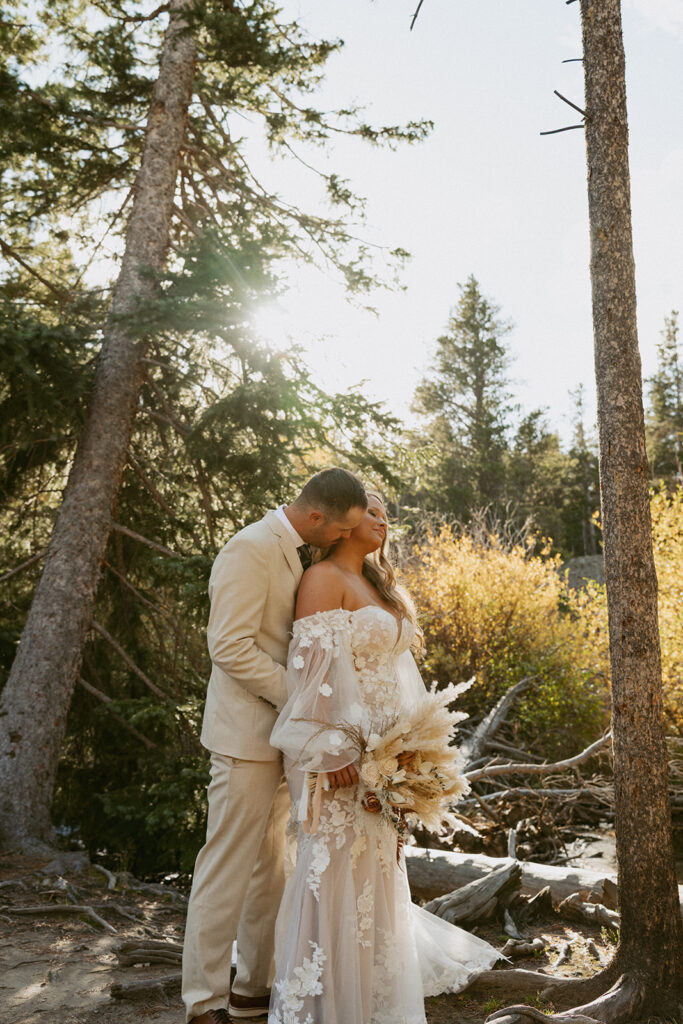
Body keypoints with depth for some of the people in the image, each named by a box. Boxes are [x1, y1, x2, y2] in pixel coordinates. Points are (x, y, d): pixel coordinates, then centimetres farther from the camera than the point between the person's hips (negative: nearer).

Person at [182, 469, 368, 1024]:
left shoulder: (303, 554, 11)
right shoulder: (251, 549, -17)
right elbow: (230, 648, -21)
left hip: (287, 733, 9)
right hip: (249, 733, -9)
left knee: (272, 866, 16)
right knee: (229, 866, 2)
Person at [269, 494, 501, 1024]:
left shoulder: (377, 587, 17)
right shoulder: (323, 577, -10)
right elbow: (313, 664, -18)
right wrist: (330, 749, -22)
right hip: (343, 751, -8)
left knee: (376, 863, 19)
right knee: (338, 863, 0)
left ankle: (377, 977, 37)